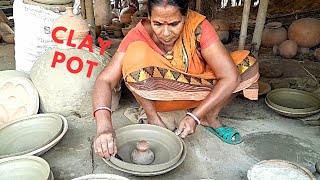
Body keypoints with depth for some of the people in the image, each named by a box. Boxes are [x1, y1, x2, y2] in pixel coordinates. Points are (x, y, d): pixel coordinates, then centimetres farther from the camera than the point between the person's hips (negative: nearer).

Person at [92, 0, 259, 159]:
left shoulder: (198, 26, -22)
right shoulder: (139, 36, -22)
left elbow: (230, 76, -26)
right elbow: (104, 80, -30)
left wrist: (195, 116, -31)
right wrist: (104, 125, -47)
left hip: (196, 91, 2)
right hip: (156, 95, -1)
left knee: (247, 64, -16)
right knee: (136, 52, -30)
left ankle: (210, 117, 1)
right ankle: (154, 119, -11)